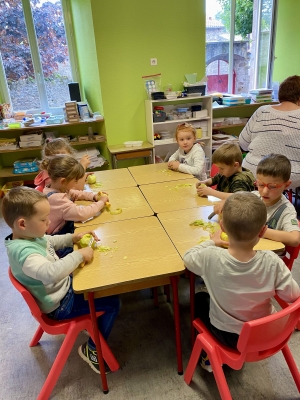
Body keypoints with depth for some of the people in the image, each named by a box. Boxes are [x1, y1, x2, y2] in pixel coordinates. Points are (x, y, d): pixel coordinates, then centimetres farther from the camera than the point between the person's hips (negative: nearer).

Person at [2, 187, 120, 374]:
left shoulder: (30, 236, -6)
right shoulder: (23, 252, -35)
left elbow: (51, 241, 15)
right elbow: (51, 272, -52)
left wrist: (74, 237, 0)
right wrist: (79, 255, -40)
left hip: (63, 286, 9)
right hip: (60, 304, -9)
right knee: (113, 303, -8)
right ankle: (92, 349, 11)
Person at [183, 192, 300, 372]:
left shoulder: (210, 257, -29)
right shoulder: (272, 262, -27)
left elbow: (188, 257, -9)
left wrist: (211, 242, 5)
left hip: (228, 336, -2)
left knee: (200, 298, 25)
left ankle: (210, 357, 31)